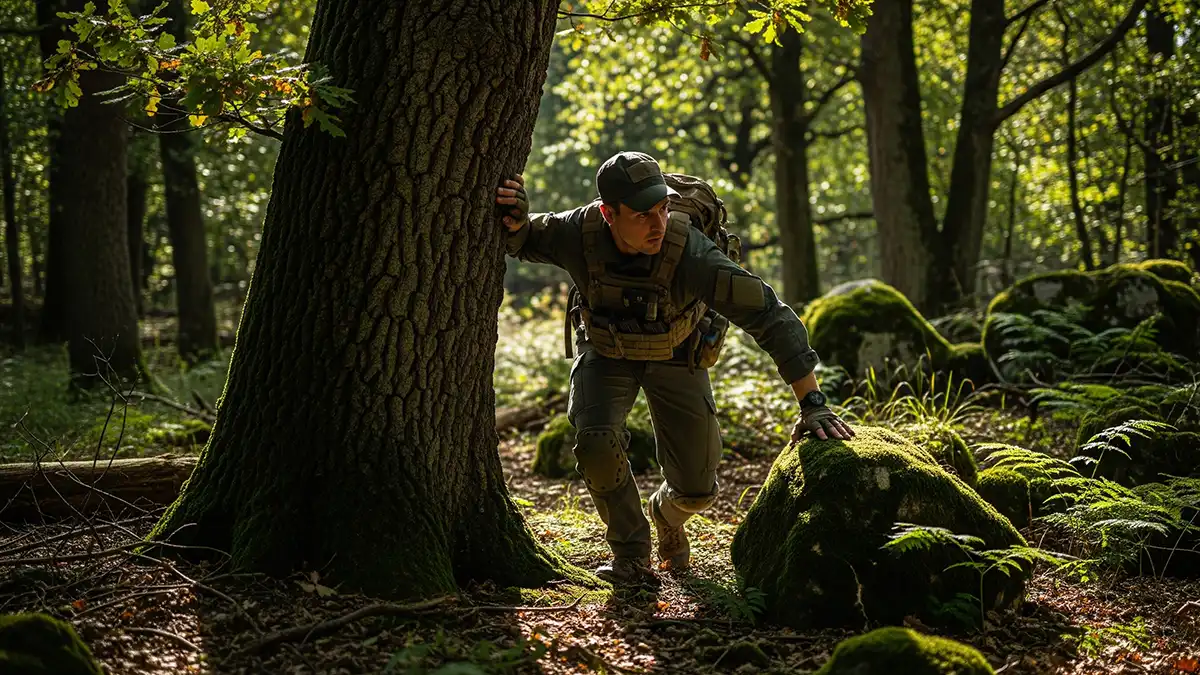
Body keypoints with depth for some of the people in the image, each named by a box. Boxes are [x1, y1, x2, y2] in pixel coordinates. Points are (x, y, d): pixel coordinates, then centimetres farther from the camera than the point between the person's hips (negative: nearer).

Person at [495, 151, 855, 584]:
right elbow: (517, 242, -10)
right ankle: (631, 555, -2)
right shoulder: (579, 233, -32)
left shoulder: (690, 252, -39)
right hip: (605, 353, 1)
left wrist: (812, 404, -41)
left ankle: (665, 514, 39)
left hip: (674, 355, -1)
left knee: (697, 488, -1)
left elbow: (770, 317, -35)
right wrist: (515, 221, -38)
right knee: (596, 442, -27)